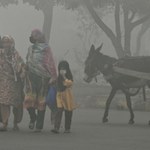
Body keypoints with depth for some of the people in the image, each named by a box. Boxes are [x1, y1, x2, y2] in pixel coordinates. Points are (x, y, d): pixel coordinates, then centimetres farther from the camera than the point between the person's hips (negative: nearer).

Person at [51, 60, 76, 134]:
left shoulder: (69, 76, -3)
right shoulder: (59, 77, 10)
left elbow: (69, 83, -22)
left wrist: (64, 77, -23)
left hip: (67, 95, -3)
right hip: (60, 95, 3)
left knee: (68, 112, 5)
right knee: (59, 111, -9)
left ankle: (67, 128, 16)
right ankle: (56, 128, -18)